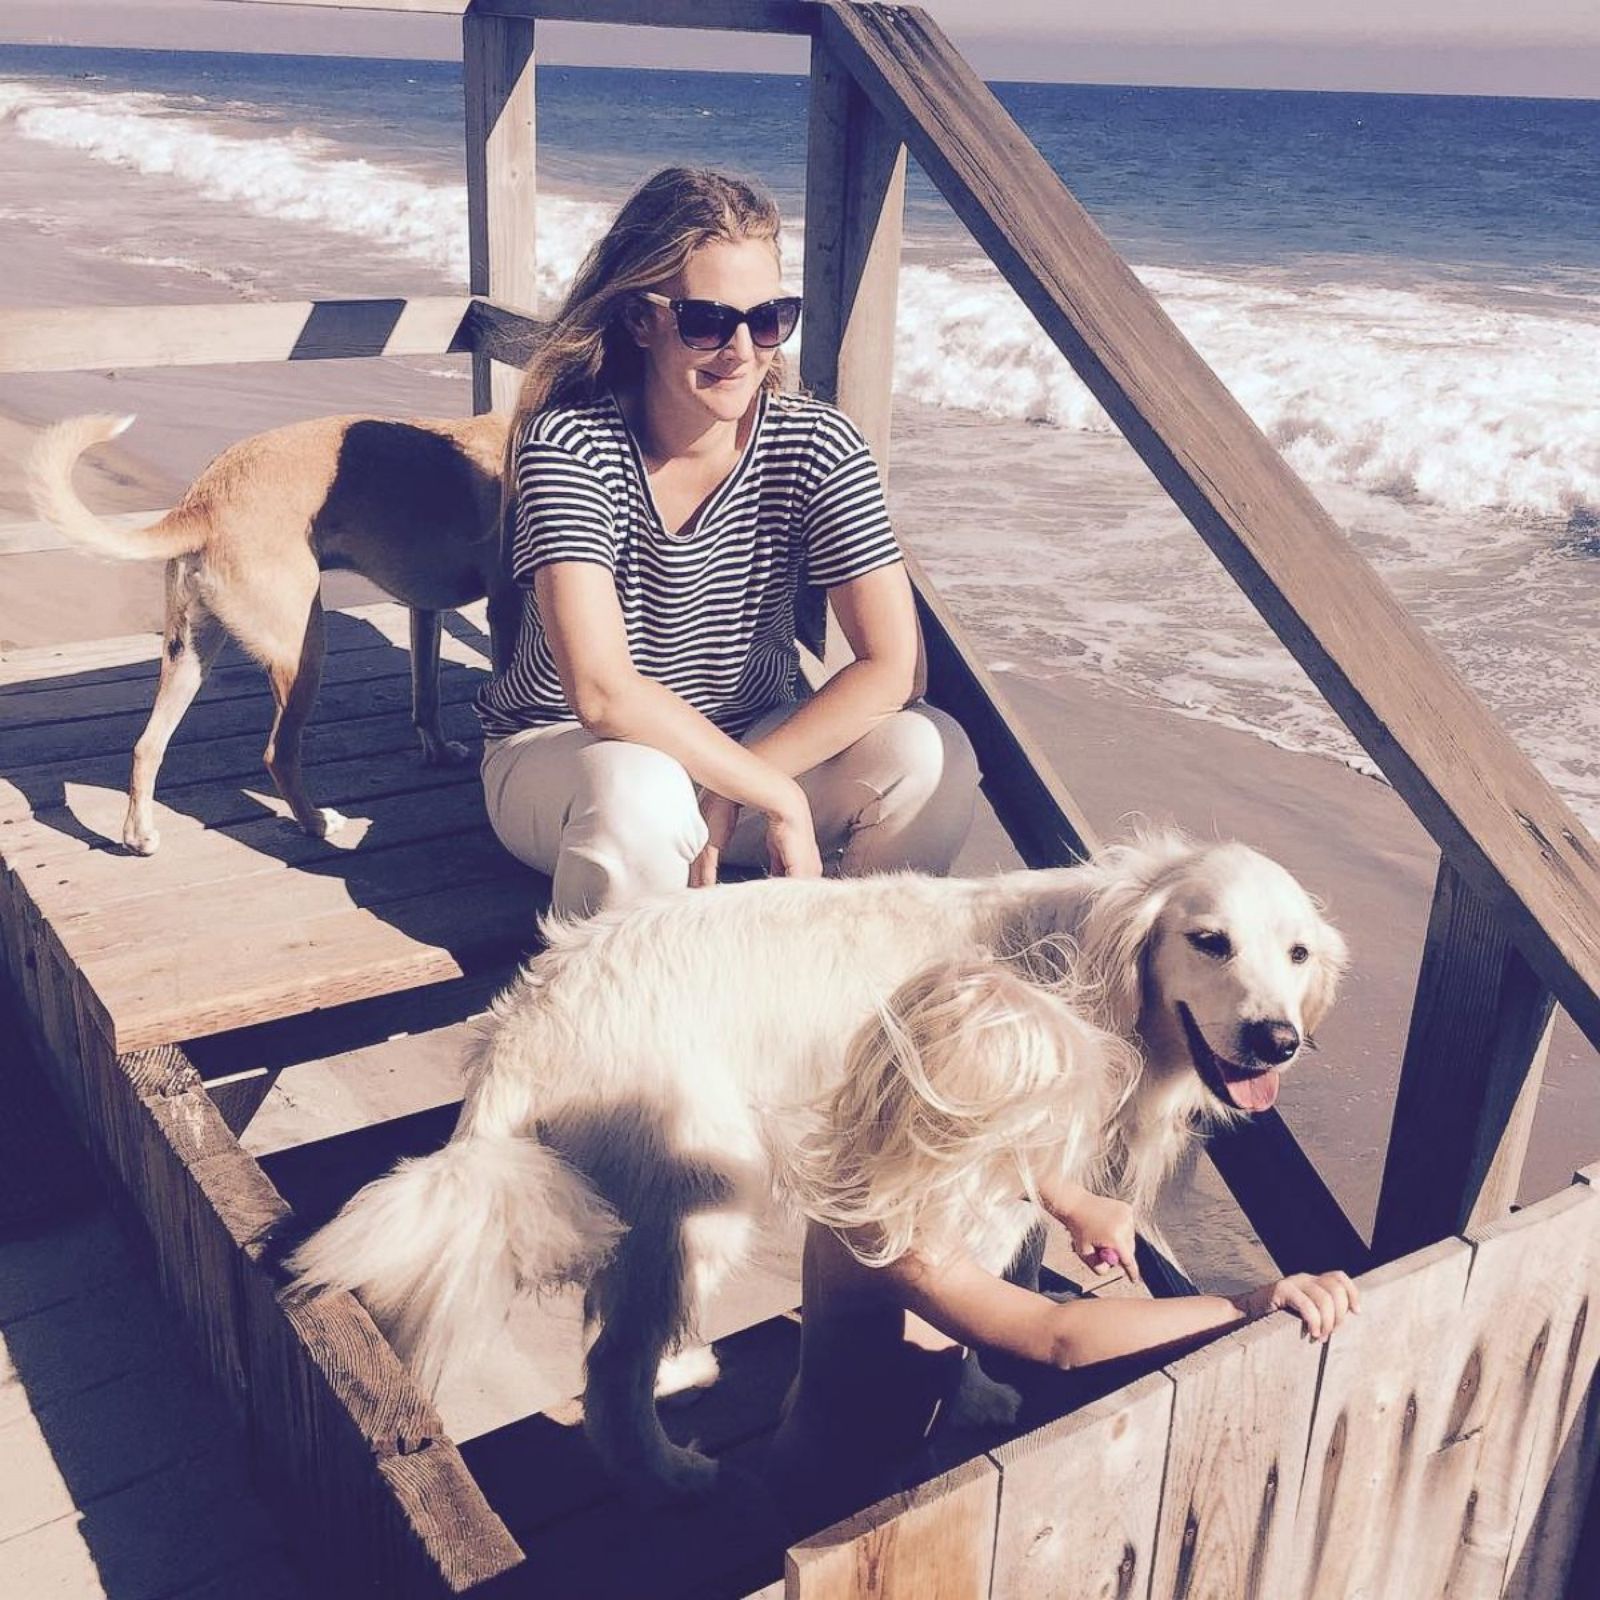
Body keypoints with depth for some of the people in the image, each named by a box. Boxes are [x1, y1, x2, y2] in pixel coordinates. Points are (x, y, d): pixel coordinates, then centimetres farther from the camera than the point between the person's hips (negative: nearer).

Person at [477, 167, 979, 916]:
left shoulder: (817, 446, -13)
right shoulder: (570, 446, -21)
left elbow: (894, 665, -18)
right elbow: (602, 693, -30)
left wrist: (726, 794, -25)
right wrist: (777, 797, -28)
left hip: (754, 743, 3)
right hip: (559, 753, -3)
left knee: (930, 755, -23)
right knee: (639, 794, -38)